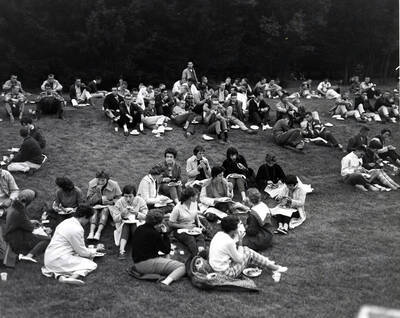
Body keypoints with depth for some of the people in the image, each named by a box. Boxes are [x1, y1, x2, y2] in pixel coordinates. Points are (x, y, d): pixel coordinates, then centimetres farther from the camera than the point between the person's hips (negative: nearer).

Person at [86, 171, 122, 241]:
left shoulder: (114, 185, -15)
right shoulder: (92, 184, -12)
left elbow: (119, 198, -5)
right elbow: (90, 201, -11)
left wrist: (111, 202, -23)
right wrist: (97, 193, -27)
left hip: (109, 204, -1)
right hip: (97, 205, 2)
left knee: (105, 210, -32)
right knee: (95, 211, -30)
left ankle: (98, 232, -43)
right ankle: (91, 232, -42)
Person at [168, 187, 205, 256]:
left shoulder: (194, 203, 2)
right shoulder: (178, 208, -16)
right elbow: (170, 224, -10)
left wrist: (199, 222, 3)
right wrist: (185, 226, -15)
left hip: (193, 227, 4)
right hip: (181, 230, -4)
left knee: (200, 236, -28)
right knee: (191, 240, -33)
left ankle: (201, 250, -53)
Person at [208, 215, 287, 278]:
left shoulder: (218, 235, -1)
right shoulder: (228, 242, -26)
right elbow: (239, 259, -15)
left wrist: (235, 238, 3)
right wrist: (240, 243, -8)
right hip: (228, 273, -8)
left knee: (245, 249, 15)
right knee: (249, 253, 1)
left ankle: (266, 262, 31)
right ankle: (274, 268, 14)